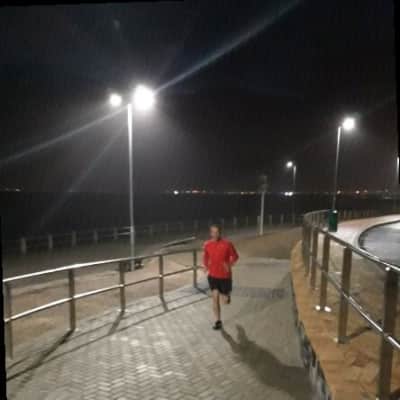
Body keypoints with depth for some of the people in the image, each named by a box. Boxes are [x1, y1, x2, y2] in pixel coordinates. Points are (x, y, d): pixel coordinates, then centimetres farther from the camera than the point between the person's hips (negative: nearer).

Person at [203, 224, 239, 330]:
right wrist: (205, 266, -6)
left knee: (225, 301, 5)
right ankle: (218, 321, 16)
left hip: (225, 276, -2)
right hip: (212, 275, 2)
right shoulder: (207, 244, -6)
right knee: (215, 298, -1)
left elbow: (235, 256, -2)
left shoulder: (227, 244, -16)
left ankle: (227, 294, 42)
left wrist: (230, 264, -20)